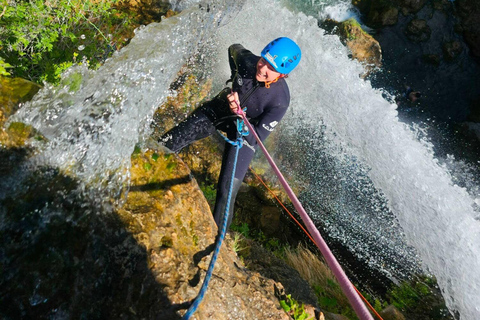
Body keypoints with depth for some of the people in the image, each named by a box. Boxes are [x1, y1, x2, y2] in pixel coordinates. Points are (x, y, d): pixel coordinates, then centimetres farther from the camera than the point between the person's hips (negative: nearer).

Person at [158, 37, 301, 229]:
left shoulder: (280, 100, -30)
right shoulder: (247, 60, -22)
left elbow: (257, 137, -24)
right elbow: (234, 48, 4)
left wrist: (240, 116, -39)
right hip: (219, 109, 4)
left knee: (227, 189, -10)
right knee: (170, 142, -4)